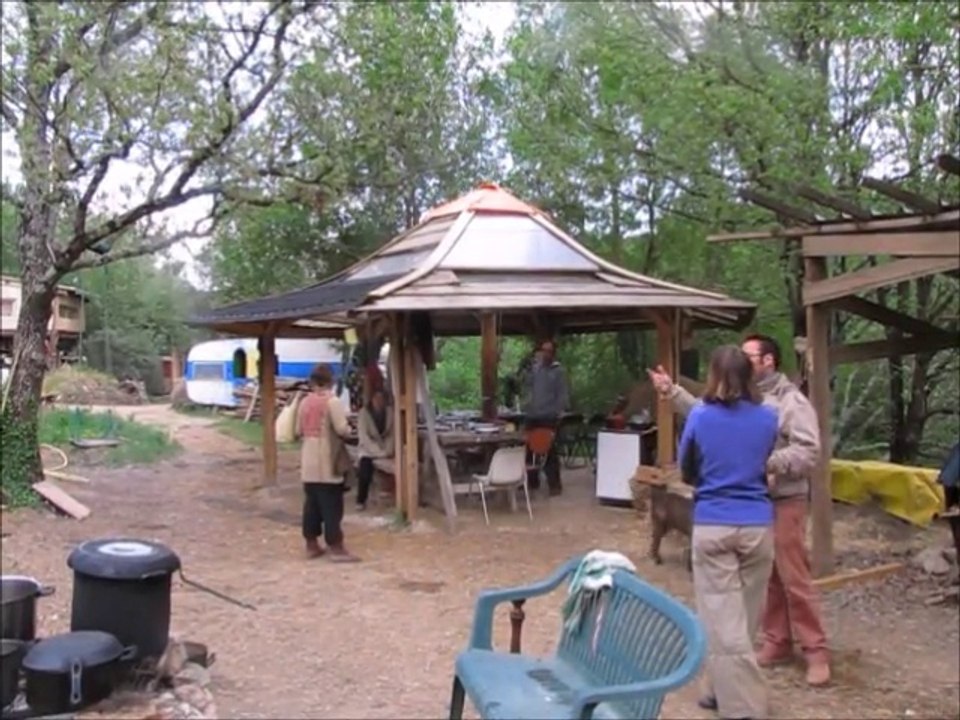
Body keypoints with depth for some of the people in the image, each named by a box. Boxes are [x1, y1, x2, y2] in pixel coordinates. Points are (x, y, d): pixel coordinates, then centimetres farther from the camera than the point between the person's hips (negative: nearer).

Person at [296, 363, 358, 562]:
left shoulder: (305, 402, 9)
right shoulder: (332, 401, -12)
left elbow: (299, 431, 15)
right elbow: (342, 429, -18)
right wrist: (349, 429, 3)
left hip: (309, 464, 6)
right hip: (327, 464, -6)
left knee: (312, 504, 12)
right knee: (331, 506, -3)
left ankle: (312, 545, 18)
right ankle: (336, 548, -1)